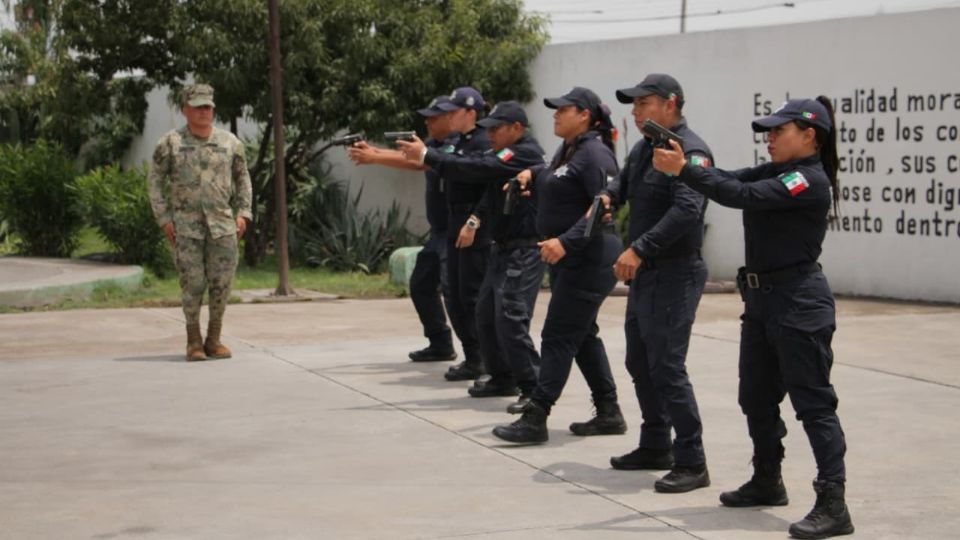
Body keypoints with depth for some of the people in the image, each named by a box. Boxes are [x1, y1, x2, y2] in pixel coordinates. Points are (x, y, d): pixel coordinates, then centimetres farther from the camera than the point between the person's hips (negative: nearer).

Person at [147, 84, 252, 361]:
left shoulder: (230, 142, 6)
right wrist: (164, 219, -2)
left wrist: (243, 213, 6)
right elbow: (155, 181, 4)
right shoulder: (170, 143, 0)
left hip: (223, 224, 2)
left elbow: (242, 179, 15)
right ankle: (193, 341, 9)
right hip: (186, 226, -2)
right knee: (193, 283, -4)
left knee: (222, 282, 1)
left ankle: (213, 340, 13)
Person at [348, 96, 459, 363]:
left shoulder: (457, 145, -18)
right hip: (439, 231, 10)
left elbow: (418, 162, -28)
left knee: (453, 290, -18)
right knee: (421, 285, 15)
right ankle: (441, 345, 24)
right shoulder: (435, 143, 13)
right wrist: (373, 150, -10)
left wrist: (374, 159, -30)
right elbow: (405, 155, 7)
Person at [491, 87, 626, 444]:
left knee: (559, 337, -9)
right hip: (567, 258, 10)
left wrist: (566, 241, -30)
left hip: (589, 259, -10)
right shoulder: (566, 151, 14)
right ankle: (609, 413, 22)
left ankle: (535, 419, -8)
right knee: (582, 335, 14)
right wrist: (532, 174, 12)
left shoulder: (594, 153, -15)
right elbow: (554, 185, 32)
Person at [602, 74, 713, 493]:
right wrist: (607, 197, 7)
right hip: (644, 273, 10)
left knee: (667, 367, -11)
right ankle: (655, 447, 30)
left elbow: (687, 210, -29)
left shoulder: (690, 151, -17)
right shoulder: (643, 148, 13)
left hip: (674, 275, -10)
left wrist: (639, 248, -33)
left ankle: (692, 464, -6)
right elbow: (625, 181, 31)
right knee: (640, 363, 17)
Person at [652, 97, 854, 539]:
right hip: (762, 298, 10)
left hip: (798, 303, -10)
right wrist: (678, 163, -10)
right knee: (757, 398, 18)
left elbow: (742, 195, -24)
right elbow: (734, 181, 3)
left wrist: (683, 170, -24)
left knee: (813, 402, -9)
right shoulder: (777, 172, 13)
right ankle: (767, 482, 33)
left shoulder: (809, 180, -17)